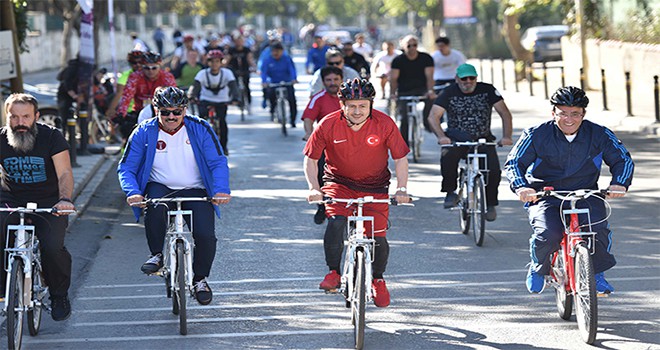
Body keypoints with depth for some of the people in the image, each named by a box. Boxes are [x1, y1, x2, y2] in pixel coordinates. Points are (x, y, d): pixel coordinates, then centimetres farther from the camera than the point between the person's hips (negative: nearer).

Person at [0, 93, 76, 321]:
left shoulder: (51, 136, -8)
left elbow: (64, 172, -17)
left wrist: (65, 199, -37)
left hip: (48, 202, -2)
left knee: (53, 246, -24)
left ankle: (59, 297, 3)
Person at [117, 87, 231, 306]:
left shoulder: (200, 129, -3)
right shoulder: (144, 133, -3)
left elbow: (218, 162, -5)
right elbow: (126, 168, -4)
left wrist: (221, 190, -25)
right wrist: (133, 192, -25)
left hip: (195, 191, 1)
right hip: (160, 188, 0)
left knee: (206, 236, -19)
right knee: (155, 208, -37)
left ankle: (200, 278, 10)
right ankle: (157, 255, -11)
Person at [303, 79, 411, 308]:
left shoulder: (384, 124, -17)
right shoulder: (328, 125, -18)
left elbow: (400, 158, -7)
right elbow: (310, 159, -6)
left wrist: (401, 189, -17)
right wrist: (314, 188, -18)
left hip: (374, 187, 1)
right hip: (339, 183, -1)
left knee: (377, 236, -5)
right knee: (336, 222, -28)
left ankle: (378, 279, 24)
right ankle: (333, 273, -10)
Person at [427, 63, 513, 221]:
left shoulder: (487, 90, -2)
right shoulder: (449, 93, -4)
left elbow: (505, 113, -6)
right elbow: (433, 116, -14)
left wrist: (506, 136, -23)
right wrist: (441, 136, -33)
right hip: (457, 139, -1)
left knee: (494, 171, -19)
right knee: (448, 156, -35)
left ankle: (490, 203, 9)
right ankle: (450, 192, -15)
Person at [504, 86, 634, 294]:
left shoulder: (599, 135, -1)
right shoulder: (536, 135, -6)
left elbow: (622, 159, 5)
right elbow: (514, 162, -6)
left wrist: (619, 183, -16)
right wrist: (521, 187, -27)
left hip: (585, 195, 1)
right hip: (544, 197, -1)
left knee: (598, 228, -27)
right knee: (548, 234, -28)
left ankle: (597, 273, 2)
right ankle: (538, 268, 8)